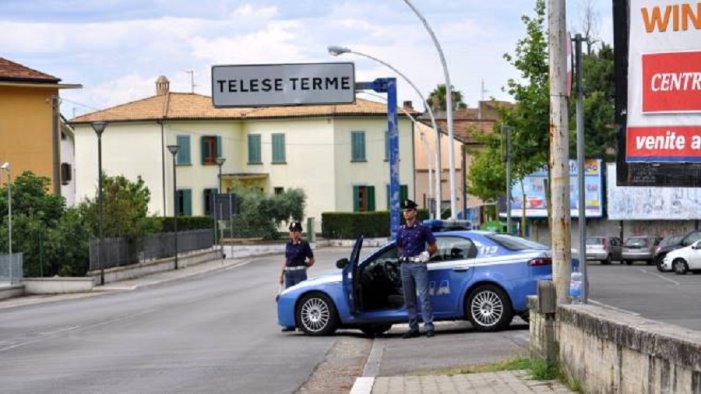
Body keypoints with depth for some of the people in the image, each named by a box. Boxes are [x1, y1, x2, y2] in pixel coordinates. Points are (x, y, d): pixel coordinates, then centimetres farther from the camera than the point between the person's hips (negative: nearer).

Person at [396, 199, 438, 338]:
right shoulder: (401, 231, 13)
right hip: (405, 266, 6)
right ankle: (413, 328, 12)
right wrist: (403, 257, 14)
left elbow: (433, 247, 4)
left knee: (424, 296, -12)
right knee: (409, 299, 6)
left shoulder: (423, 228, 0)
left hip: (419, 265, -5)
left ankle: (429, 327, -14)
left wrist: (426, 255, -4)